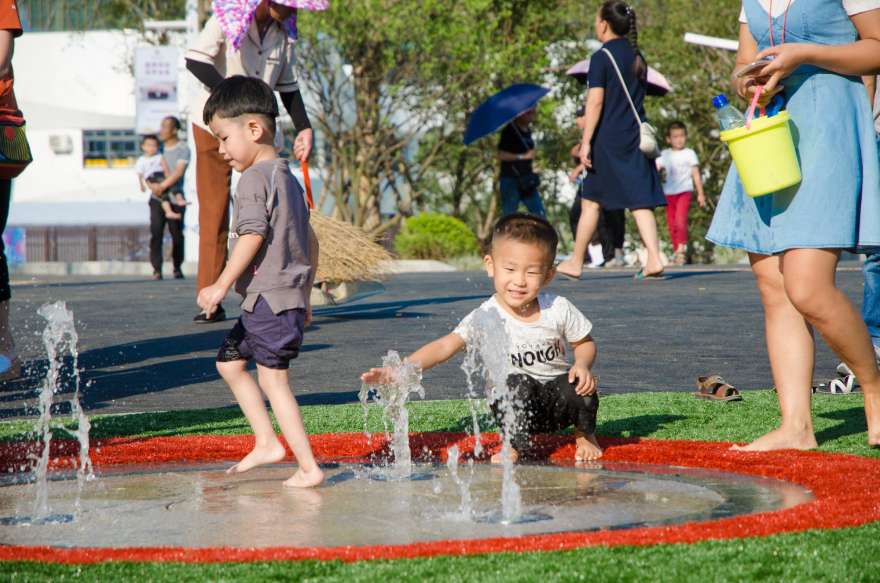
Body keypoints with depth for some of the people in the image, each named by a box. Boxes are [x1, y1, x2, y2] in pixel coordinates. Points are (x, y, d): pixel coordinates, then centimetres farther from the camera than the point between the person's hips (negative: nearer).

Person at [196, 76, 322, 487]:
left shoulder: (255, 178, -11)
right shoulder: (288, 178, 18)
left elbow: (253, 236, -20)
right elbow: (309, 240, 21)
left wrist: (222, 285, -18)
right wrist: (304, 295, 26)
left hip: (268, 297, -10)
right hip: (291, 296, 10)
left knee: (272, 379, -8)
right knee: (230, 361, 20)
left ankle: (308, 467, -10)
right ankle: (266, 442, 17)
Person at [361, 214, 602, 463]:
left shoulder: (558, 309, -8)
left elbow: (585, 343, 7)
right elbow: (444, 347, -21)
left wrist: (582, 365, -17)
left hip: (557, 399, 2)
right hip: (516, 404, -2)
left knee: (581, 384, -27)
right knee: (518, 383, -33)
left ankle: (585, 435, 2)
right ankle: (513, 447, -19)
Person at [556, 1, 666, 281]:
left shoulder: (602, 57, -9)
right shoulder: (637, 57, 13)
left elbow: (595, 102, -15)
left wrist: (586, 141, -14)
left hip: (609, 140, -6)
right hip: (637, 137, 6)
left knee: (591, 202, 5)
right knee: (640, 201, 0)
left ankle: (575, 263, 13)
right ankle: (654, 259, -14)